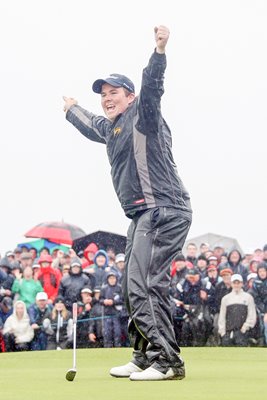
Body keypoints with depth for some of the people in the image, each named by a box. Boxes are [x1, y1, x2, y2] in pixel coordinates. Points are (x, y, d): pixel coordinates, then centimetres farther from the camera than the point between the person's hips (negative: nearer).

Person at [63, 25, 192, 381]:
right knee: (133, 289, 14)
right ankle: (145, 358, 24)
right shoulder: (109, 127, 22)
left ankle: (167, 361, -17)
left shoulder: (142, 114, -4)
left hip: (163, 211, -11)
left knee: (145, 284, -18)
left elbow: (151, 87, -25)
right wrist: (72, 109, 63)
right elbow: (90, 125, 46)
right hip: (142, 216, 11)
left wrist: (159, 51, -42)